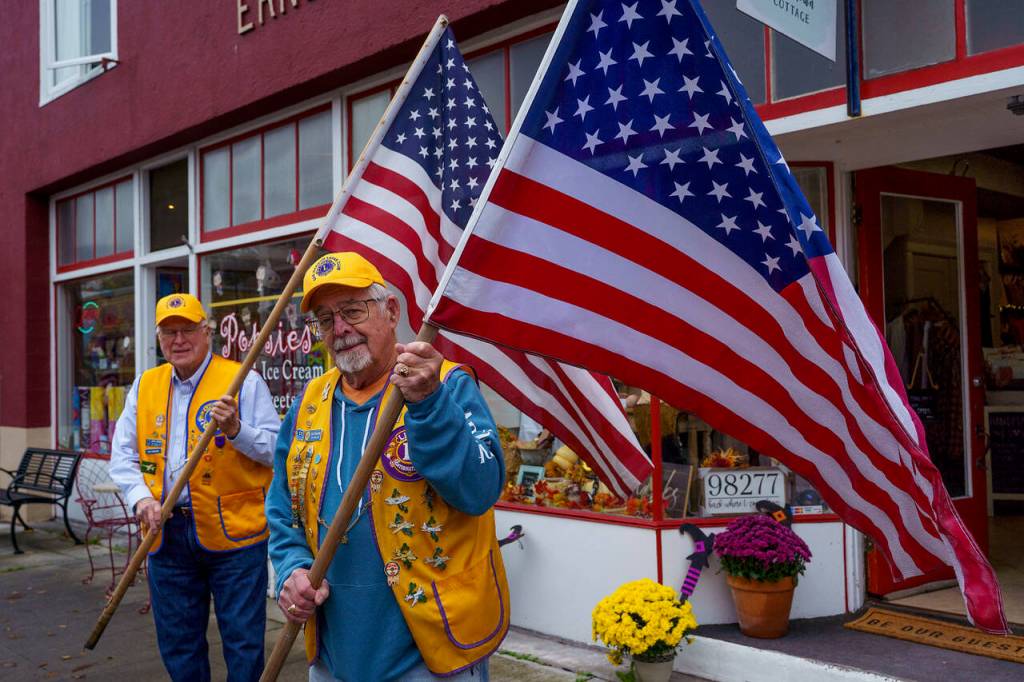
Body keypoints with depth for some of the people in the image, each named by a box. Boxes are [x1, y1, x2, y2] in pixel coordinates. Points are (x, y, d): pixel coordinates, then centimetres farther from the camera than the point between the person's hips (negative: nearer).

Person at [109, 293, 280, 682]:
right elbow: (123, 455, 11)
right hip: (167, 534, 5)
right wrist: (140, 497, -6)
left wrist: (236, 430, -25)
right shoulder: (144, 387, 10)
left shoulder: (243, 381, -5)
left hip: (235, 533, -4)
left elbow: (277, 448, -8)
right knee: (178, 648, 17)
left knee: (244, 644, 4)